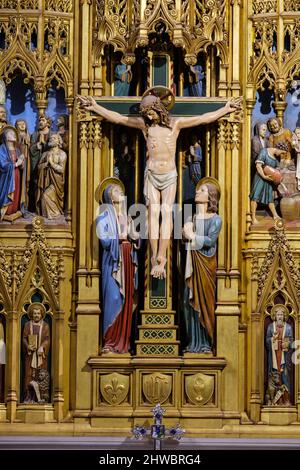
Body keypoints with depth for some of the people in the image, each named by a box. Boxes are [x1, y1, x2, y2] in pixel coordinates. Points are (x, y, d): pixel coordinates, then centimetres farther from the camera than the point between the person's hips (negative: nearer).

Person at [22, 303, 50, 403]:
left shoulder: (45, 326, 6)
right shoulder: (27, 325, 8)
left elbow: (47, 339, -1)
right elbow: (24, 338, 4)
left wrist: (42, 347, -18)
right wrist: (28, 346, -15)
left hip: (41, 354, 0)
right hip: (30, 354, 0)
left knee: (41, 375, -4)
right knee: (29, 374, -4)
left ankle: (40, 396, -2)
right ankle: (29, 396, -3)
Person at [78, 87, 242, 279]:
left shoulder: (175, 124, -5)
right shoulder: (144, 124, -3)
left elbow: (204, 119, -4)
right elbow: (118, 118, -2)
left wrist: (226, 109, -8)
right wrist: (96, 108, -7)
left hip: (170, 176, -1)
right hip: (152, 175, 1)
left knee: (166, 212, -12)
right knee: (153, 212, -8)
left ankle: (161, 259, -20)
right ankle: (156, 259, -10)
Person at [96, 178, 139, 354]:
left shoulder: (127, 216, 18)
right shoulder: (105, 216, -3)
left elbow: (134, 238, 19)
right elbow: (104, 240, -14)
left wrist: (134, 236, -1)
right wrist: (121, 236, -10)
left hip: (128, 261, 7)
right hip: (114, 261, -7)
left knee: (127, 299, 4)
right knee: (114, 299, -10)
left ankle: (123, 339, 8)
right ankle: (110, 342, -7)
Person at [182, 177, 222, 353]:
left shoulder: (215, 219, -1)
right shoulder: (191, 218, 15)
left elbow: (210, 240, -14)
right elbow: (183, 239, 14)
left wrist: (192, 236, -8)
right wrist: (186, 232, -5)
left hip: (205, 265, -5)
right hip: (191, 264, 5)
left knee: (204, 302, -4)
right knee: (190, 302, 1)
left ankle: (206, 343, 1)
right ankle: (194, 342, 5)